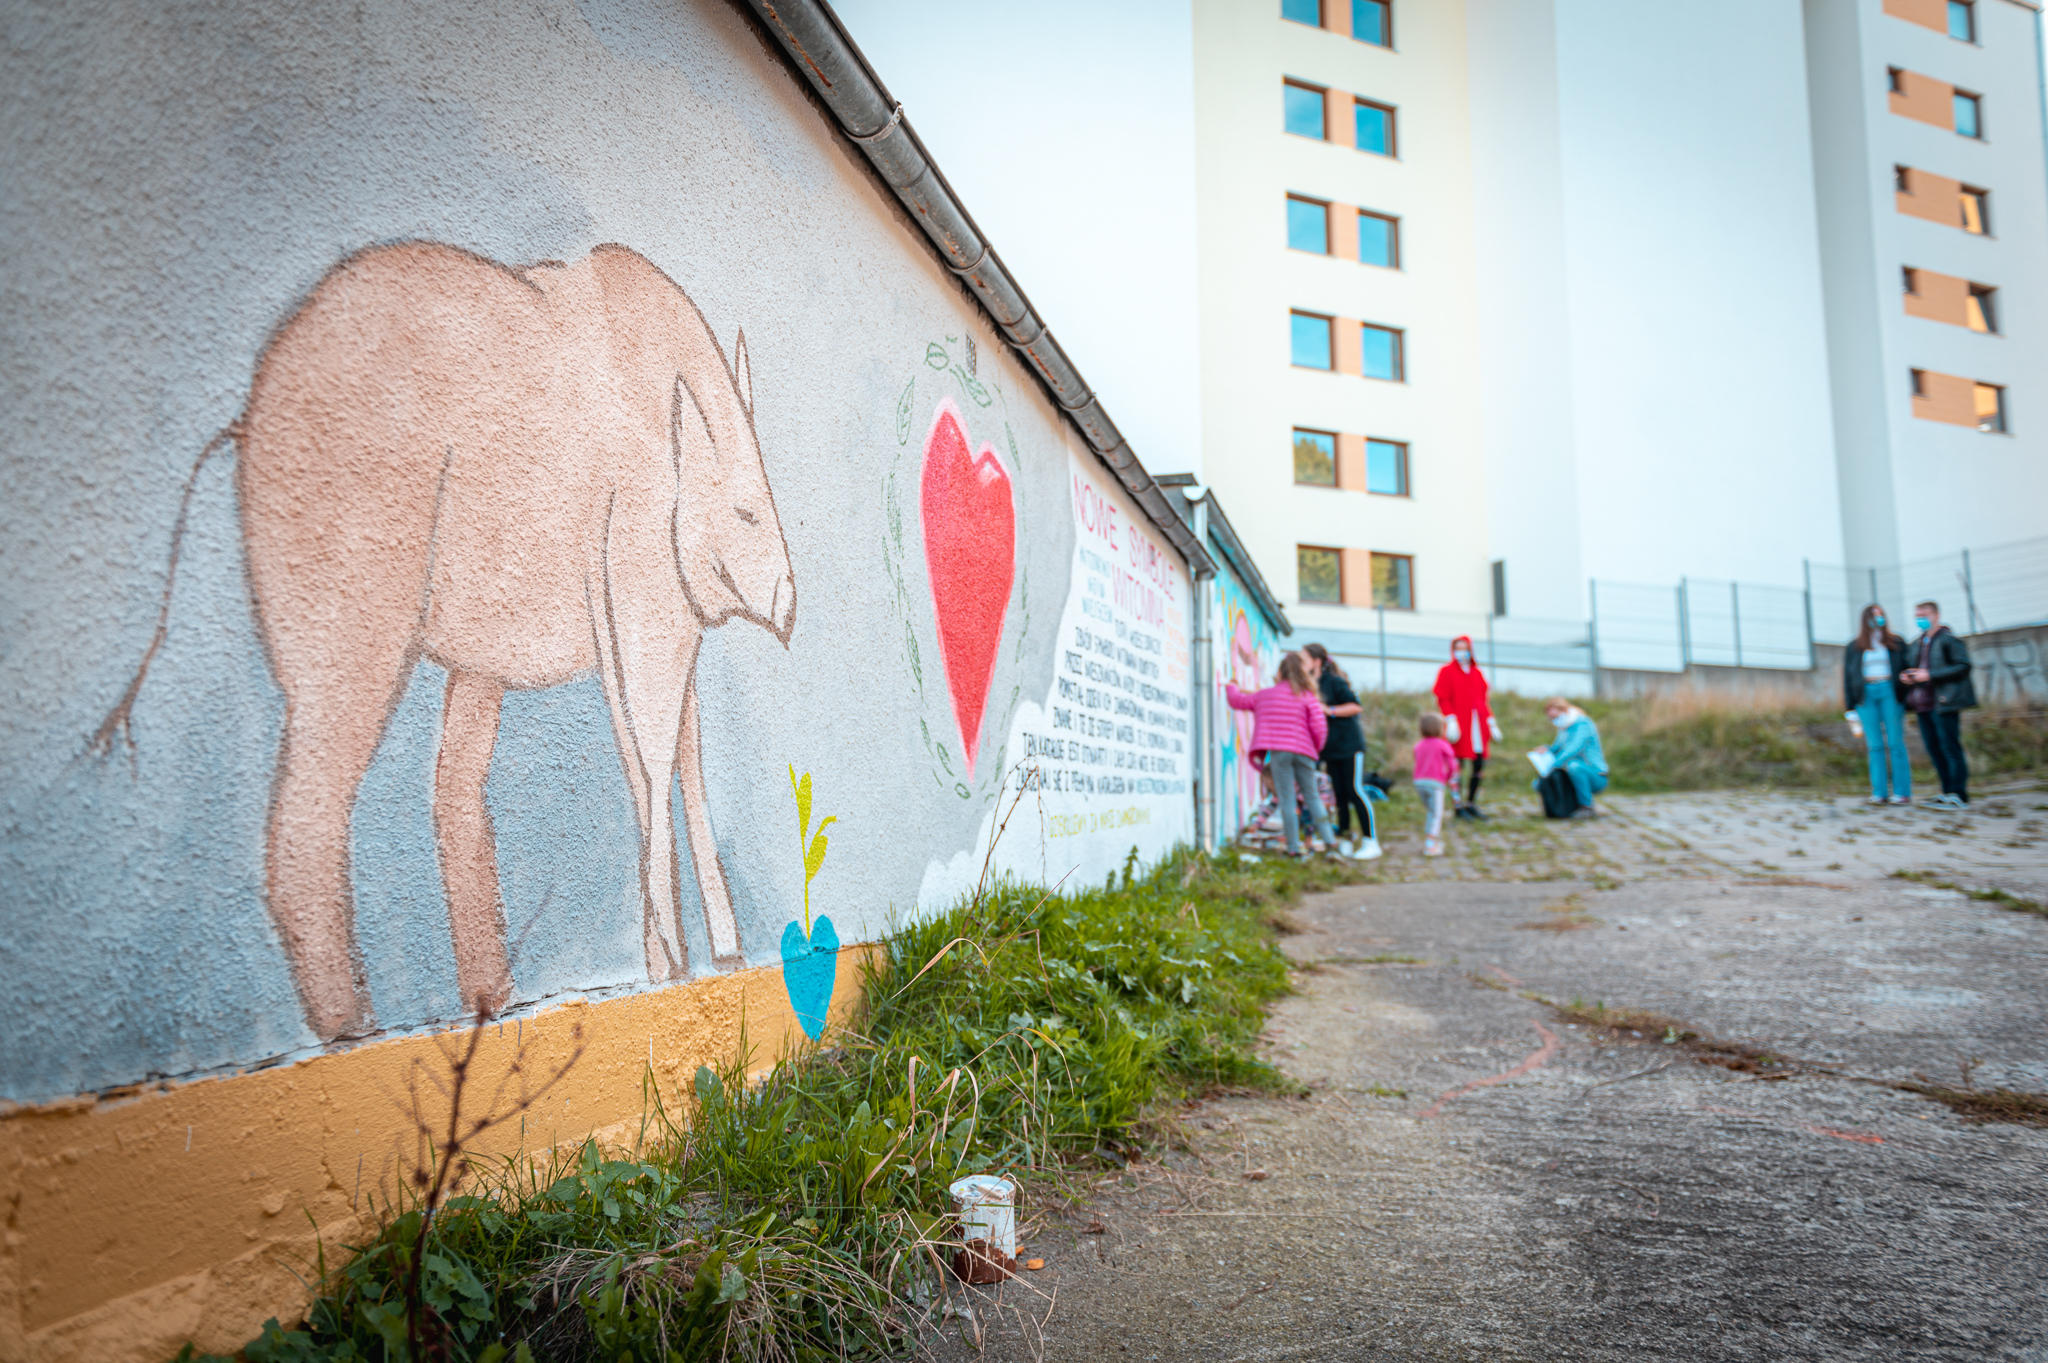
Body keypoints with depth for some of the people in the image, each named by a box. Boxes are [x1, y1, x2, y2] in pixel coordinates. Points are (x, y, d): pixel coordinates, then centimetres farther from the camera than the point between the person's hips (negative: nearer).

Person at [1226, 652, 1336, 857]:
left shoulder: (1263, 696, 11)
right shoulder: (1308, 697, 4)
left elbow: (1236, 700, 24)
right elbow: (1319, 727, -5)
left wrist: (1231, 687, 46)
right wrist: (1316, 747, 13)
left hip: (1277, 752, 0)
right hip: (1303, 751, 0)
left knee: (1286, 799, 2)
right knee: (1312, 796, 14)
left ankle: (1294, 847, 1)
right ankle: (1328, 839, 18)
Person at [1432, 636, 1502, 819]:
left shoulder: (1477, 673, 17)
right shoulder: (1446, 671, 1)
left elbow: (1483, 700, 20)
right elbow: (1442, 699, -6)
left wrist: (1491, 722, 13)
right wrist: (1450, 720, -17)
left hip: (1478, 726, 6)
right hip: (1459, 726, -6)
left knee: (1479, 766, 4)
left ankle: (1471, 803, 16)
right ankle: (1458, 806, 1)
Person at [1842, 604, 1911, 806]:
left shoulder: (1896, 643, 10)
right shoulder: (1854, 647, 11)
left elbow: (1905, 670, 8)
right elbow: (1847, 677, 11)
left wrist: (1906, 700, 0)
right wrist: (1851, 708, 5)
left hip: (1889, 692, -1)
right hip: (1866, 696, 1)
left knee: (1895, 743, -4)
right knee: (1875, 746, 0)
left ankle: (1902, 792, -2)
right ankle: (1879, 792, 1)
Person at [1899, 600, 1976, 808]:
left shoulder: (1949, 639, -6)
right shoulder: (1915, 644, 17)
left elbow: (1963, 666, -14)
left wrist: (1929, 675, -18)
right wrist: (1906, 676, 5)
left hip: (1943, 704, -8)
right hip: (1923, 704, 8)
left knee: (1950, 748, -7)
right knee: (1934, 749, 10)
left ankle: (1960, 796, -4)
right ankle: (1948, 792, 17)